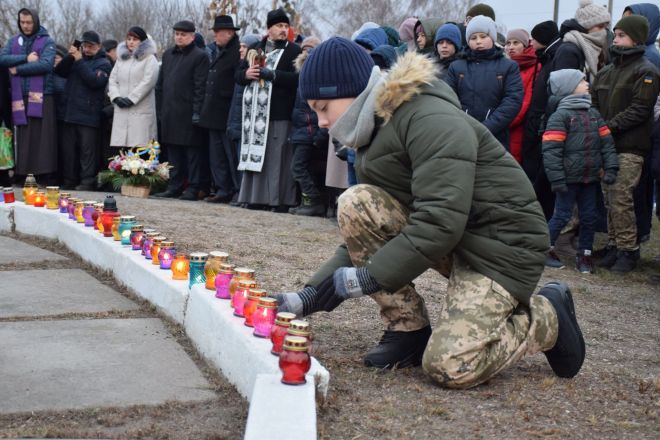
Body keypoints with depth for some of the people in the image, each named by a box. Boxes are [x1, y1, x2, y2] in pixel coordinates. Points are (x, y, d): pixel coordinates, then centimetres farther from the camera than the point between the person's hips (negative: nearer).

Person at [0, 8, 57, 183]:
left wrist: (18, 69, -8)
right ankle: (23, 174, 6)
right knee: (22, 138, 2)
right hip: (19, 97, 3)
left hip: (41, 96, -3)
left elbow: (46, 64, -12)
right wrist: (26, 59, -12)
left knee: (42, 138, -6)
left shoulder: (47, 42, 3)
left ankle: (44, 173, -4)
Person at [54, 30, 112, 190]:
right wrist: (69, 57, -9)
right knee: (68, 149, 9)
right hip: (70, 113, 6)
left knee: (87, 150, -5)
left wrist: (79, 61, -14)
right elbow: (59, 71, 6)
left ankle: (88, 182, -2)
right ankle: (69, 181, 17)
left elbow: (95, 81, -16)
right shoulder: (77, 58, 17)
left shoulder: (103, 64, 1)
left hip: (89, 115, -6)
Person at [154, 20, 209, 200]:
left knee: (192, 151, -2)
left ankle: (193, 188, 2)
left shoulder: (200, 56, -4)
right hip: (170, 113, 7)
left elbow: (200, 86, -10)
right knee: (173, 150, 11)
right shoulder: (168, 54, 16)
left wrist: (197, 112, -15)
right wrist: (160, 108, 12)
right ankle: (174, 187, 17)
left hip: (188, 113, -6)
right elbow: (160, 84, 18)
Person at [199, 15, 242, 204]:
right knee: (216, 154, 10)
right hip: (214, 113, 9)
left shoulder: (237, 51, -11)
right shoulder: (213, 50, 15)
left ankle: (240, 191, 3)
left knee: (232, 154, -4)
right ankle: (222, 190, 16)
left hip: (228, 114, -9)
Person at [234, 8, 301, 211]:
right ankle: (257, 197, 10)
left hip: (280, 114, -5)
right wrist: (247, 74, -4)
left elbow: (296, 78, -13)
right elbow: (238, 74, 18)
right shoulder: (256, 49, 18)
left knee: (278, 159, -6)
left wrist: (268, 74, -15)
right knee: (256, 155, 5)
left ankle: (281, 200, -3)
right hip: (256, 113, 5)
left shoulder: (294, 51, 2)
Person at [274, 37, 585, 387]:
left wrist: (365, 278, -24)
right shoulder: (376, 133, 7)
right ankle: (409, 329, -1)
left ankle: (546, 317, 7)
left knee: (450, 367, -21)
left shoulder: (430, 121, -22)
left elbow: (440, 223, -31)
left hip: (500, 242, -8)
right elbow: (363, 232, 8)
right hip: (447, 237, 8)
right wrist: (310, 296, -2)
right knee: (355, 205, -13)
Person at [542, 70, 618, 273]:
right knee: (562, 216, 1)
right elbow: (551, 150, -15)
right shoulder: (560, 116, -10)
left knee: (589, 217, 10)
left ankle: (584, 254, 22)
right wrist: (557, 179, -19)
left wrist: (610, 168, -1)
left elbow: (606, 142, 10)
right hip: (569, 178, -6)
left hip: (591, 178, 6)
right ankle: (545, 249, 18)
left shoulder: (594, 114, 11)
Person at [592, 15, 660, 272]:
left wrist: (610, 126, -16)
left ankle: (628, 250, -1)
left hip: (629, 147, -6)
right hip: (606, 145, 7)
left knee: (620, 199, -10)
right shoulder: (606, 72, 18)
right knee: (609, 198, 8)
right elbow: (594, 104, 19)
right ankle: (614, 246, 17)